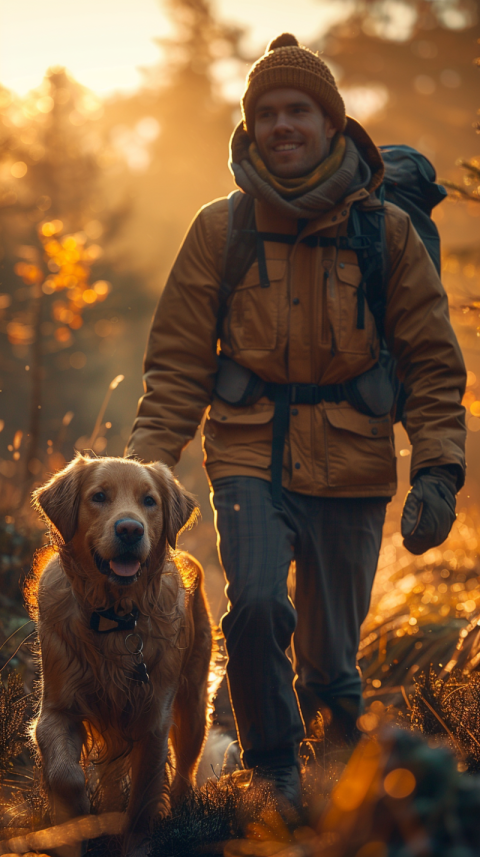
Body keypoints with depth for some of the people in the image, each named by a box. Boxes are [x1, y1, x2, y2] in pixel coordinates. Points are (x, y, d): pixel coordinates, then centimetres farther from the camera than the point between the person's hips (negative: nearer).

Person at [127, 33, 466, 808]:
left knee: (330, 660, 7)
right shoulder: (220, 230, 2)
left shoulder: (388, 233, 3)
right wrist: (147, 467, -4)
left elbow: (432, 361, 6)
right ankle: (274, 773, 0)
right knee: (257, 607, -24)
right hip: (250, 459, -1)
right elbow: (178, 364, 6)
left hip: (351, 466, 1)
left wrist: (438, 470, -5)